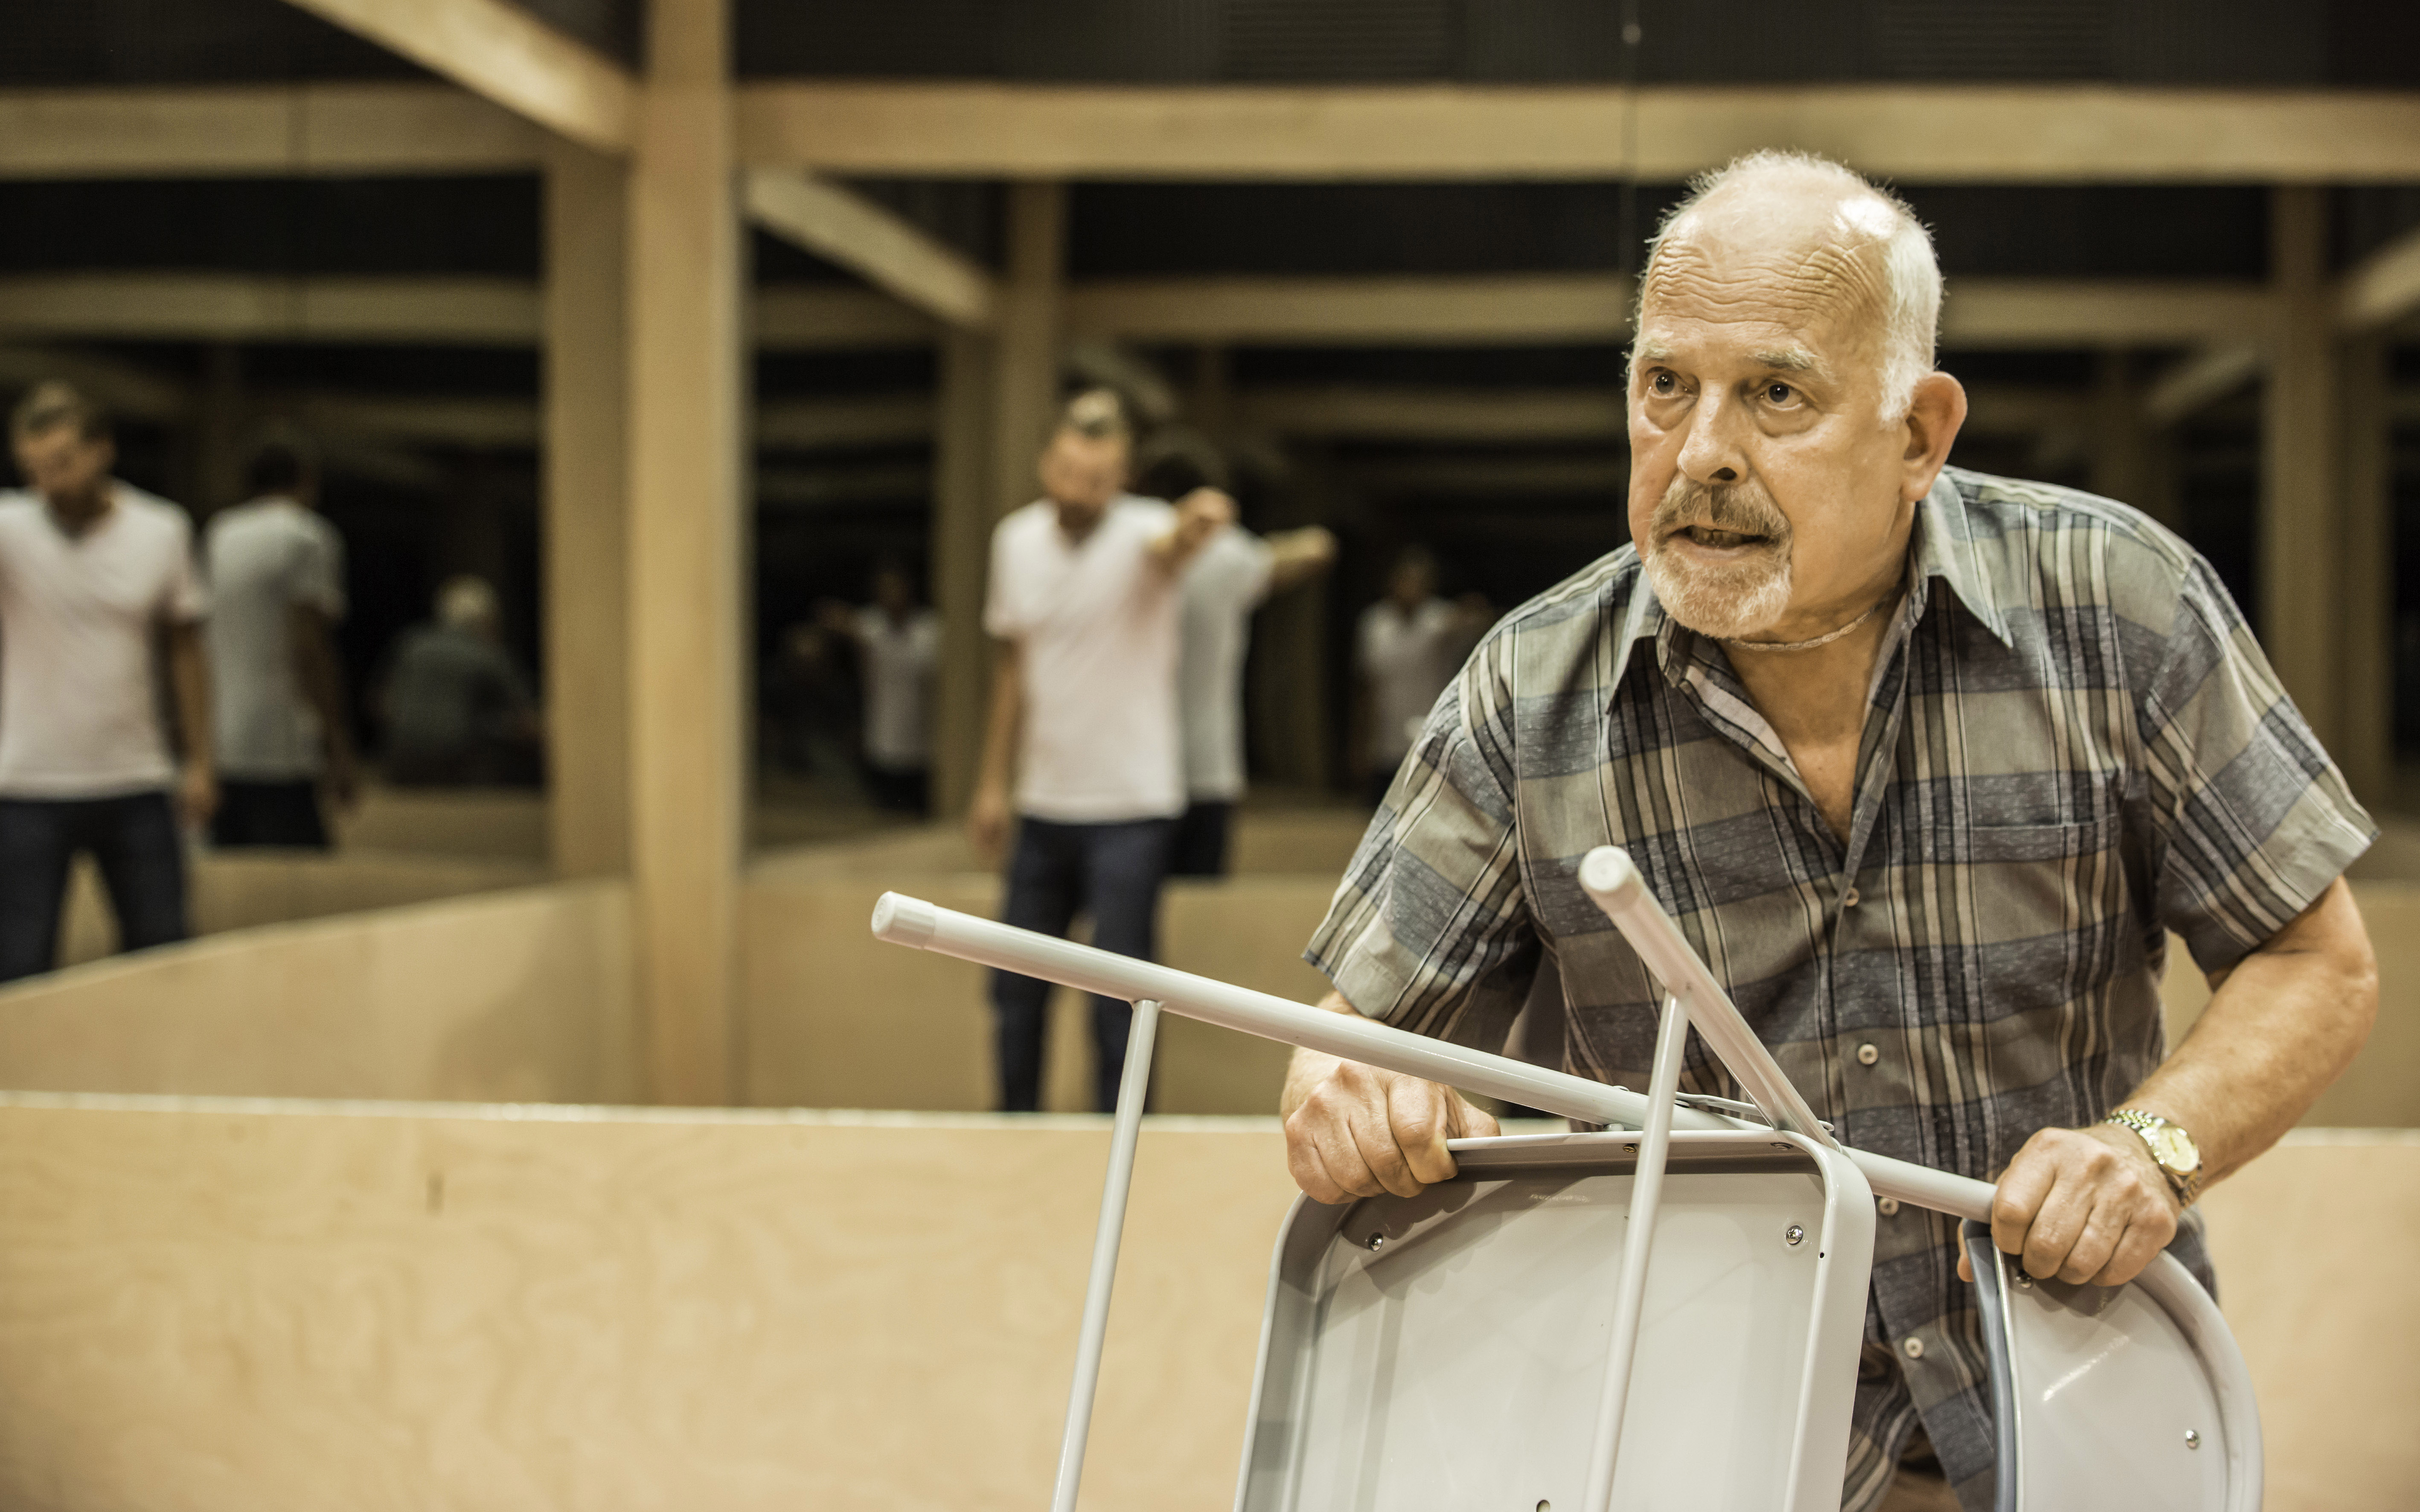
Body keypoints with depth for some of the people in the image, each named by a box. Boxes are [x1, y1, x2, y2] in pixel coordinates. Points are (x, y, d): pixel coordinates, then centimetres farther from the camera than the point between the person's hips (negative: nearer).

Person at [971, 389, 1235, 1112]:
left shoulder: (1144, 530, -14)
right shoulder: (1017, 539, 3)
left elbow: (1168, 545, -41)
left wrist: (1194, 528, -65)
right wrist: (994, 782, 14)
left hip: (1130, 808, -5)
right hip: (1042, 802, 5)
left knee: (1118, 997, -4)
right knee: (1014, 990, 12)